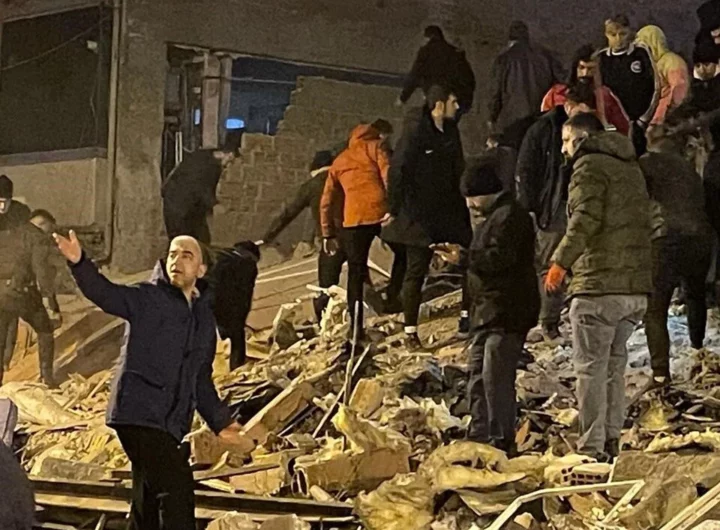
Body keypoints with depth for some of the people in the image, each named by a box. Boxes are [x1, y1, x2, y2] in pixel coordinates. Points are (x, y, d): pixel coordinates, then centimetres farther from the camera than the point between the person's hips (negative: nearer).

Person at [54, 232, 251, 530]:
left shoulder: (204, 317, 17)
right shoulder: (148, 299, -3)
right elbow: (104, 293, -21)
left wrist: (220, 422, 21)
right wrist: (78, 262, -39)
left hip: (170, 425, 7)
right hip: (139, 414, -7)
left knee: (148, 499, 13)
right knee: (177, 488, -15)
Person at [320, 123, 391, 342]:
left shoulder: (339, 162, 27)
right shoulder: (374, 147, 16)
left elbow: (326, 201, 23)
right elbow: (387, 175, -4)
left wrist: (328, 234, 25)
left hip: (354, 218, 3)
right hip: (380, 212, -3)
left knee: (356, 273, 8)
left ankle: (356, 327, 2)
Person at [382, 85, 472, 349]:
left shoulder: (450, 131, 7)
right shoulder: (415, 132, -16)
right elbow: (398, 171, -19)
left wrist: (462, 203, 18)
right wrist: (394, 209, -20)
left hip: (448, 209, 7)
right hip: (419, 215, -7)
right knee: (415, 271, -1)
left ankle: (467, 317, 15)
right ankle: (410, 331, 7)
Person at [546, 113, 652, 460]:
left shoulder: (589, 165, -5)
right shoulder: (631, 168, 21)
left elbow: (586, 219, -19)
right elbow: (641, 220, 20)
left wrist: (561, 262, -17)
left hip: (599, 285, -8)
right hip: (637, 287, 8)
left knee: (591, 367, -3)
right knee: (614, 365, 16)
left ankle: (592, 448, -4)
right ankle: (611, 439, 18)